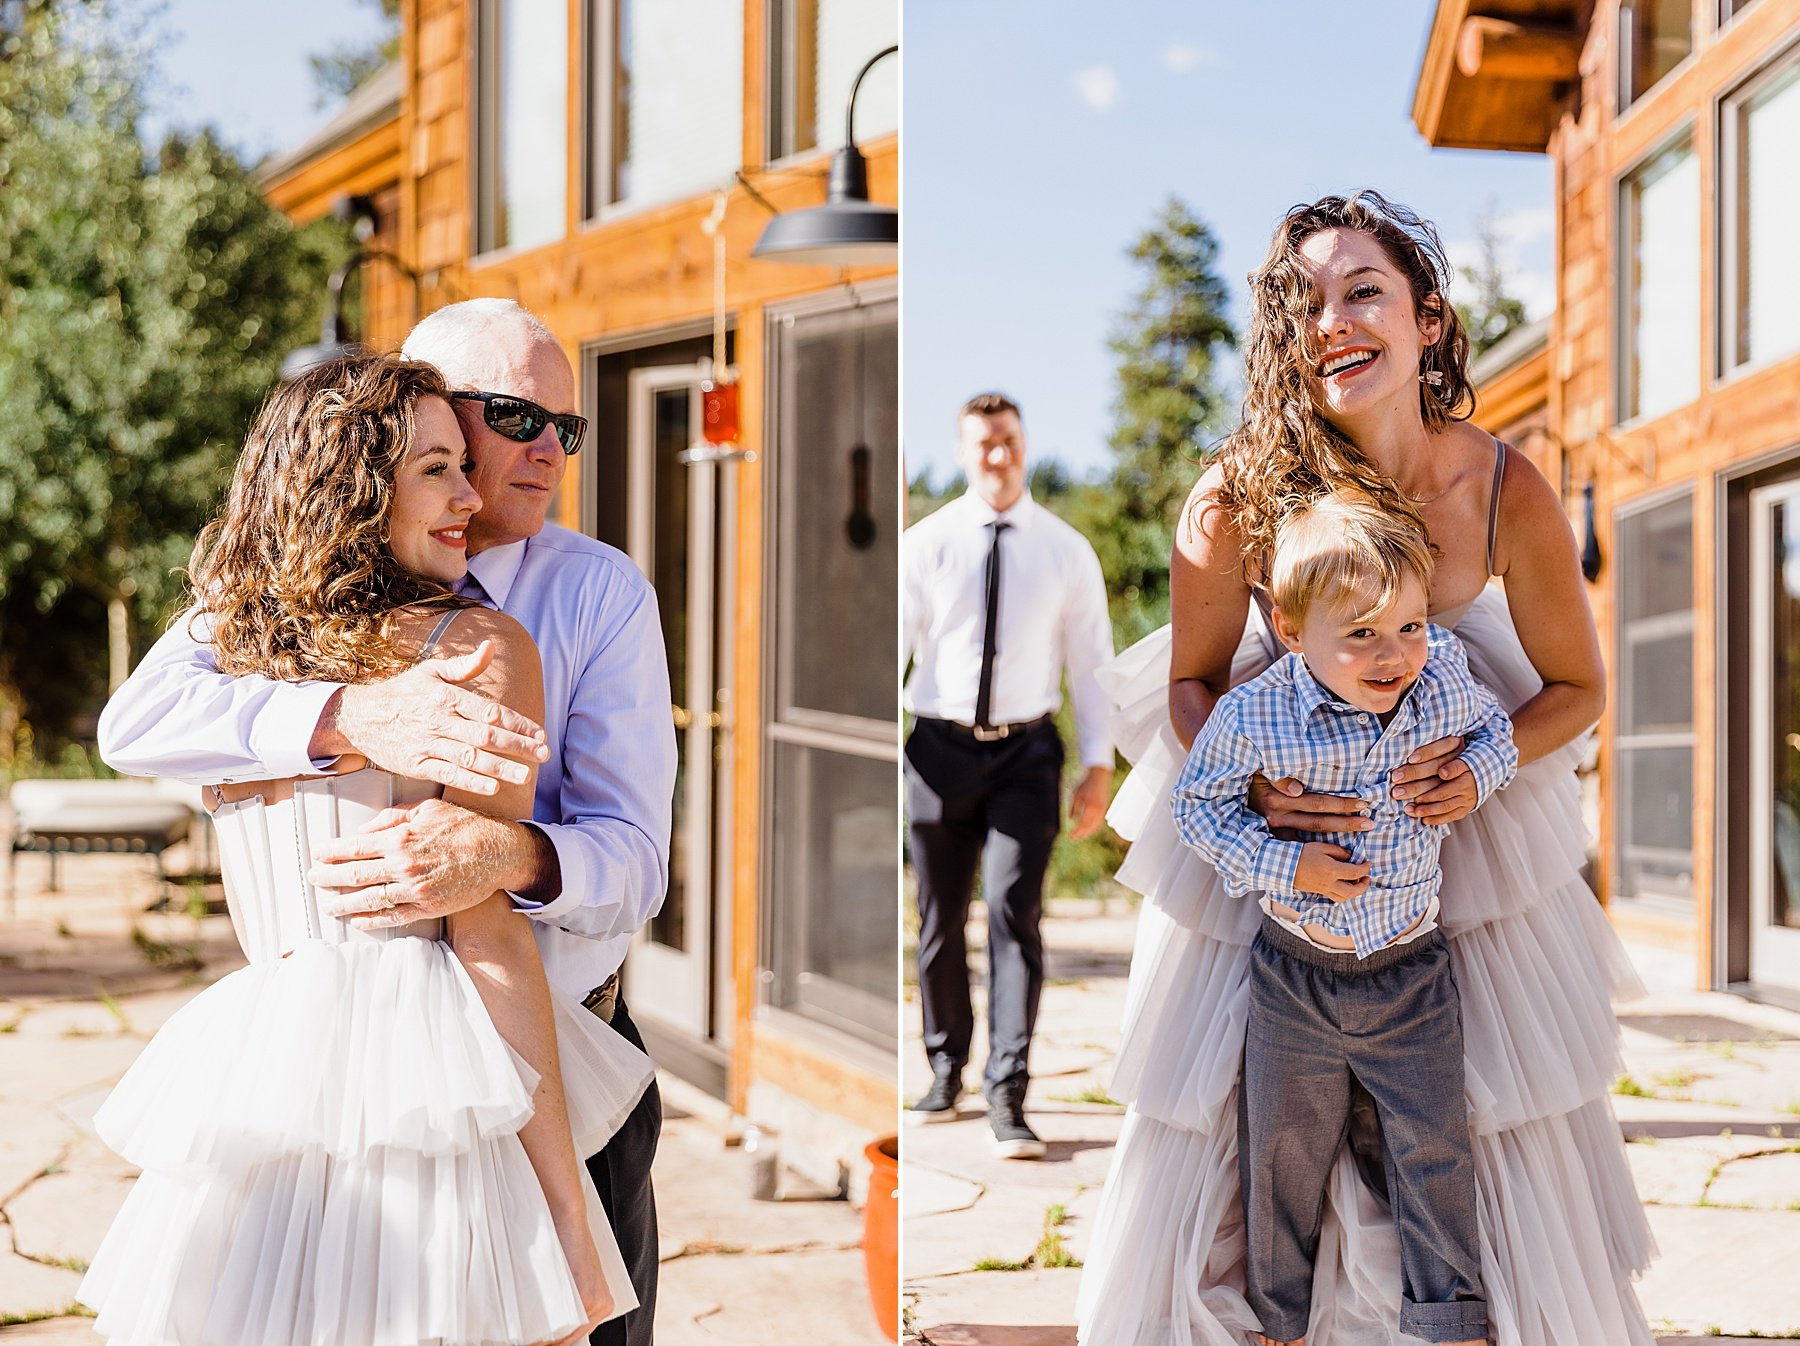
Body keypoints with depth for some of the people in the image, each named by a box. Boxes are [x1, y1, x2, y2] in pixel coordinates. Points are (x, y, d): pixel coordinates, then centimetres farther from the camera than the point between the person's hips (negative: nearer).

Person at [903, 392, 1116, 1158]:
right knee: (940, 921, 10)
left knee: (1014, 912, -12)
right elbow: (892, 645, -1)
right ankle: (946, 1071, 28)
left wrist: (1098, 766, 0)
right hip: (940, 749, 1)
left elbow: (1090, 660, 5)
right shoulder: (926, 545, 0)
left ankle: (1008, 1097, -11)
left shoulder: (1065, 551, 3)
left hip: (1026, 755, -1)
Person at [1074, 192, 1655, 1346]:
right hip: (1269, 766, -1)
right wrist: (1252, 783, -29)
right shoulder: (1239, 498, -28)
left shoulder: (1508, 493, -26)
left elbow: (1578, 688, -9)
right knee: (1224, 1058, 10)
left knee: (1504, 1060, 12)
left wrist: (1487, 770, -26)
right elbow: (1191, 685, -10)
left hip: (1452, 764, 1)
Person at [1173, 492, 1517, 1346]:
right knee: (1284, 1151, 15)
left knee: (1433, 1148, 10)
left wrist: (1471, 777, -16)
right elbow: (1197, 804, -7)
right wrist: (1284, 865, -20)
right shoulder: (1250, 717, -21)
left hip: (1412, 975, 1)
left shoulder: (1445, 679, -14)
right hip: (1294, 977, -1)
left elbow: (1498, 732, 6)